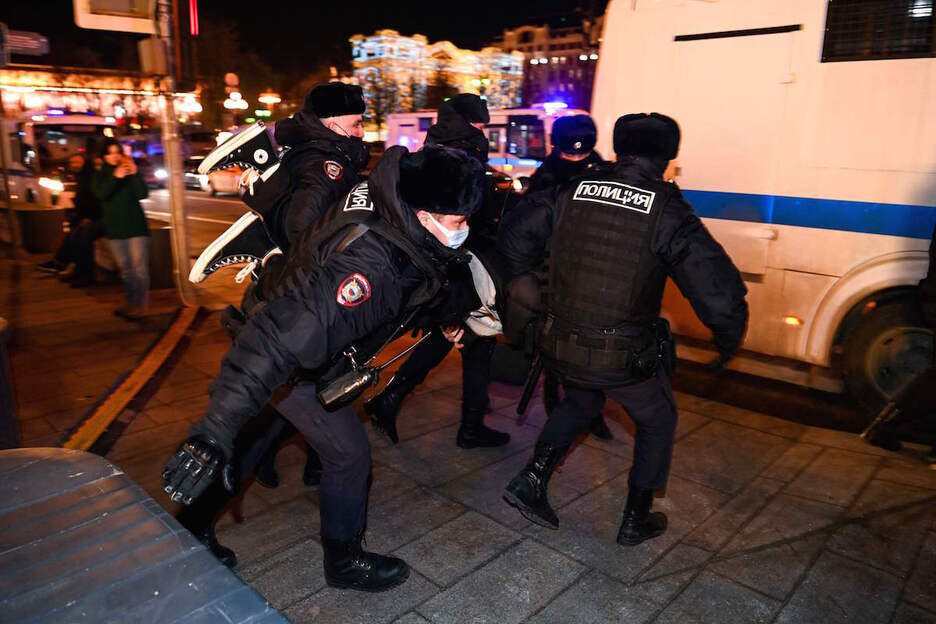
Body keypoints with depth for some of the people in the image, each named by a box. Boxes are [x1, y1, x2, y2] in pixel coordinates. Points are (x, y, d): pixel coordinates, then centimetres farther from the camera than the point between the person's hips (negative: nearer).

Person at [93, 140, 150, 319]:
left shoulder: (130, 170, 2)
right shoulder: (99, 175, 7)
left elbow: (143, 194, -11)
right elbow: (101, 194, -14)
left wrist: (135, 174, -24)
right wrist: (115, 177, -25)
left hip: (135, 226, -3)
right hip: (115, 229, 3)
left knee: (139, 267, -8)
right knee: (125, 269, 11)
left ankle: (140, 305, -5)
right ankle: (131, 302, 21)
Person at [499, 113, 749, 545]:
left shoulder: (573, 191, -3)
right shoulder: (668, 211, -13)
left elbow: (514, 237, 7)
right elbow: (719, 293, -17)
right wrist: (728, 341, 3)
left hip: (561, 347, 4)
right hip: (627, 358, -3)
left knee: (581, 403, 34)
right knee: (658, 423, 25)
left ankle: (532, 479, 23)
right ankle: (636, 519, 34)